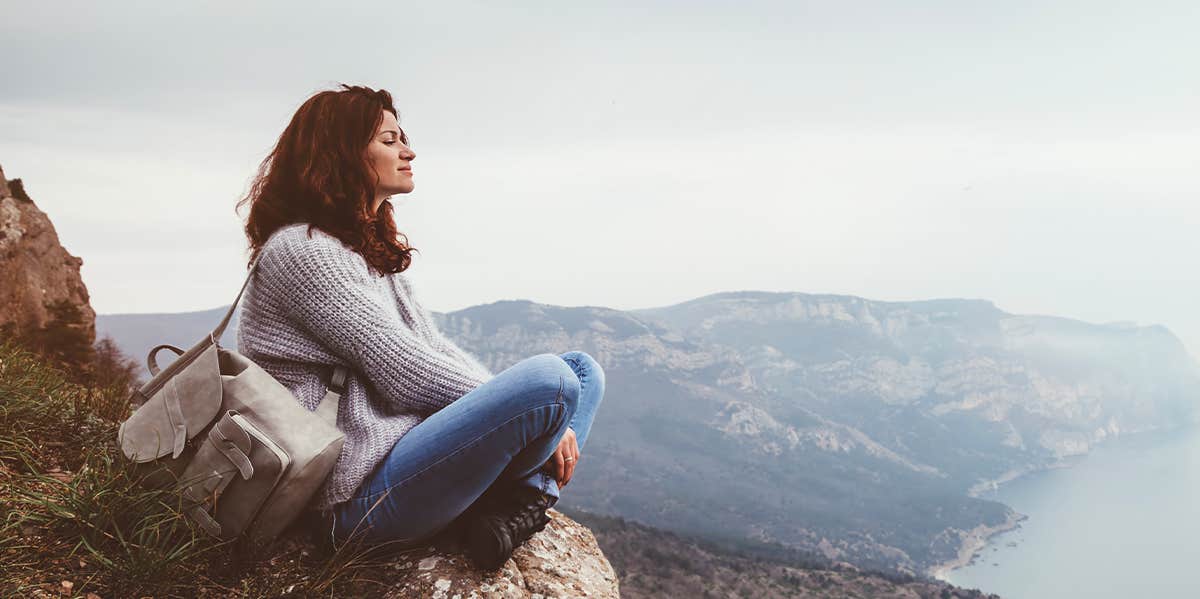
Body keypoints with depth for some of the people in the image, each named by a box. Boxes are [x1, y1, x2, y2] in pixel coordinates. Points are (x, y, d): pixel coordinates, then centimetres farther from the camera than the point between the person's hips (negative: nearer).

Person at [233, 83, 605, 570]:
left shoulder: (373, 249, 19)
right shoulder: (301, 251, -11)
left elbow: (437, 348, 12)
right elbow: (410, 375, -17)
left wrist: (543, 418, -1)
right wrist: (534, 407, -9)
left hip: (408, 444, 10)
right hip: (367, 494, -10)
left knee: (584, 369, 11)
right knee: (549, 379, -28)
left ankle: (522, 498, -12)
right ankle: (507, 505, 0)